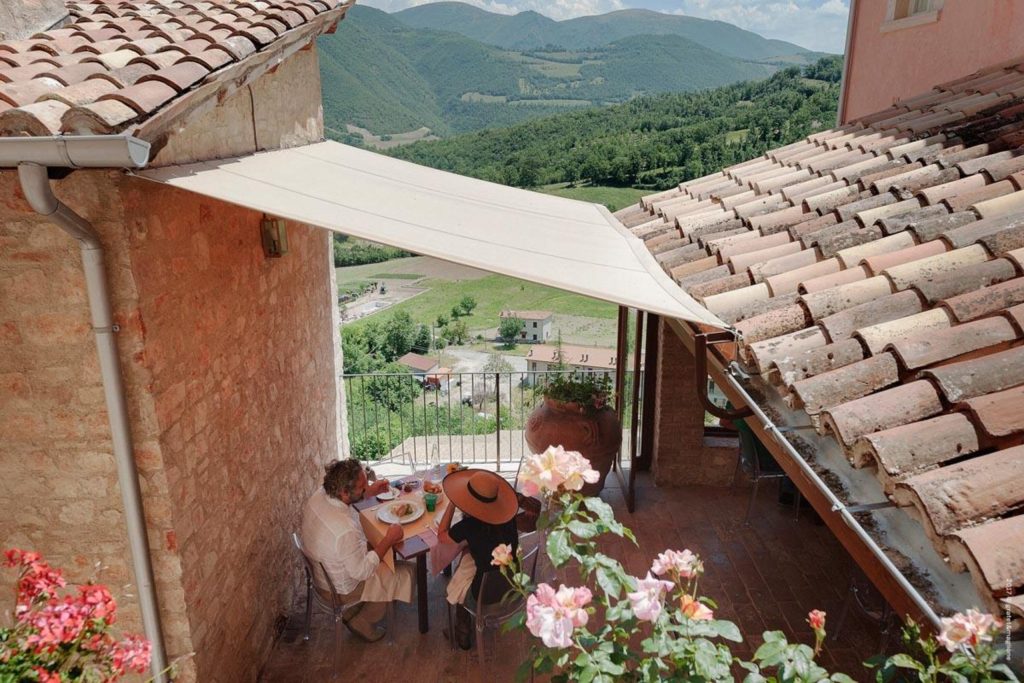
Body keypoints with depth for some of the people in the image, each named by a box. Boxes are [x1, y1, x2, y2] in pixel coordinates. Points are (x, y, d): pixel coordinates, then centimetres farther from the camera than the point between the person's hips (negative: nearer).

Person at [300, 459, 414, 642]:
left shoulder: (319, 495, -19)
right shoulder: (345, 531, -41)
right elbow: (361, 571, -27)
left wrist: (369, 492, -3)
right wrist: (389, 540, -21)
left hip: (320, 573, 7)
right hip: (341, 589, -7)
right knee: (404, 572, 7)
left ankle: (352, 610, 31)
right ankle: (363, 622, 20)